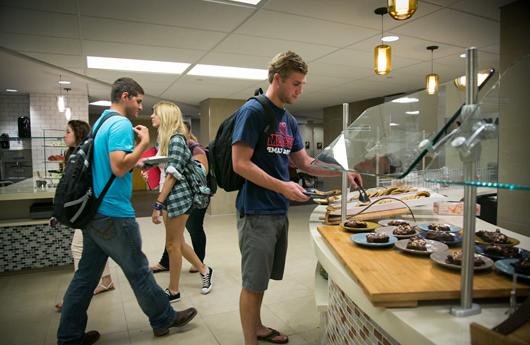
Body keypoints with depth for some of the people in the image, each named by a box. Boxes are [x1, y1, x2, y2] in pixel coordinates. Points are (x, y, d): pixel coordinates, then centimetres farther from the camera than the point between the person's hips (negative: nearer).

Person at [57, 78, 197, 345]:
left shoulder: (101, 122, 16)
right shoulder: (121, 124, -15)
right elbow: (119, 167, -25)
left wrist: (137, 163, 13)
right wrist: (144, 143, -14)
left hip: (93, 211, 9)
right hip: (114, 215, -9)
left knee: (86, 275, 14)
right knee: (138, 271, 5)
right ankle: (164, 319, 22)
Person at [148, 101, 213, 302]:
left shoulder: (176, 139, -13)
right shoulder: (165, 138, 15)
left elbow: (172, 175, -19)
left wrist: (158, 205, -20)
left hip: (178, 197, -9)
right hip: (170, 197, 9)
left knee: (172, 245, 1)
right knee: (177, 242, 16)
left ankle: (173, 291, 16)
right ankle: (204, 270, 32)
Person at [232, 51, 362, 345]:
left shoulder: (289, 121, 13)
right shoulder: (253, 111, -12)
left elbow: (304, 162, 18)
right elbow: (240, 164, -18)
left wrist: (342, 172, 8)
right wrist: (282, 186, -20)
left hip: (279, 212, 8)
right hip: (256, 213, -8)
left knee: (262, 279, 20)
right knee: (253, 283, 2)